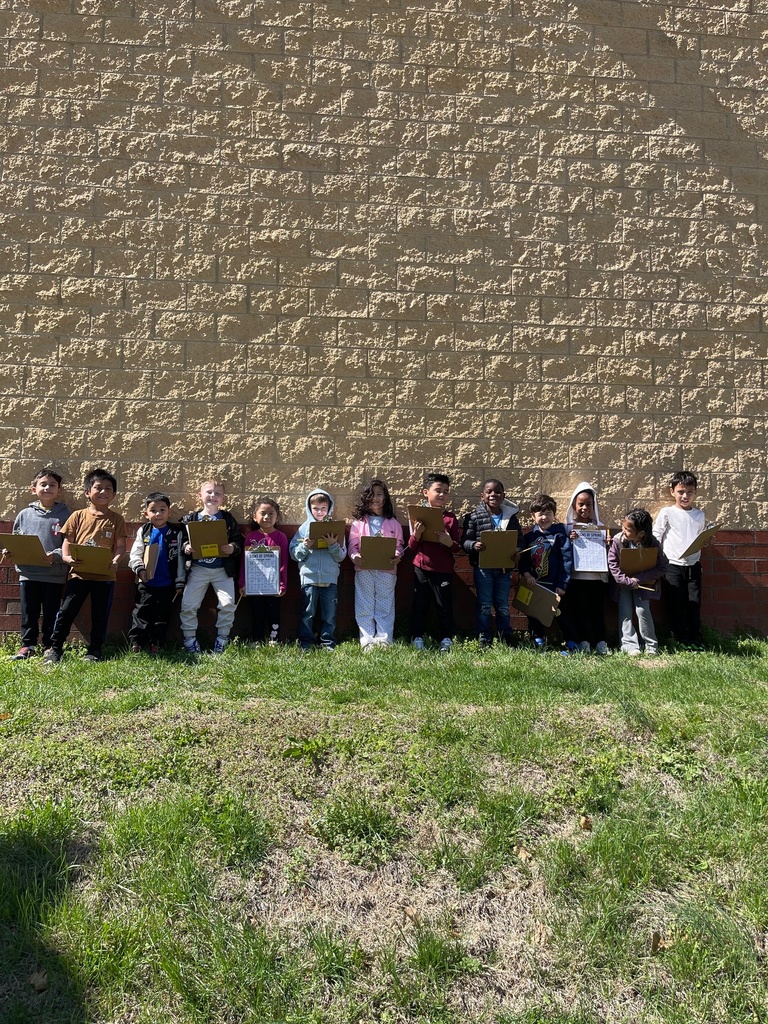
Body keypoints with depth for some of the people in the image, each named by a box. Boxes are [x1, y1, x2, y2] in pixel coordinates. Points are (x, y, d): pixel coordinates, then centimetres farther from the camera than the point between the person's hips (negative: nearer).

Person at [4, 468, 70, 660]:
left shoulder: (64, 515, -1)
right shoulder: (25, 514, 8)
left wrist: (55, 555, -21)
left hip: (54, 574, -2)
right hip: (28, 572, 2)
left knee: (51, 613, 6)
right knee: (29, 612, 8)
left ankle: (49, 647, 16)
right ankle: (27, 646, 18)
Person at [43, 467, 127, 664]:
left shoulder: (116, 519, 4)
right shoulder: (78, 516, 6)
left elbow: (120, 545, 0)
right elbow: (67, 541, 5)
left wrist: (115, 560, -20)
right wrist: (66, 557, -15)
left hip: (105, 575, 0)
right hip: (79, 573, 0)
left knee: (100, 614, 7)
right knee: (66, 610, 0)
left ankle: (95, 651, 20)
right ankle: (55, 648, 13)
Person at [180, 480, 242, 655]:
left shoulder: (228, 519, 3)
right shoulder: (190, 519, 3)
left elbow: (238, 541, 1)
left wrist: (233, 548, -19)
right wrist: (185, 548, -16)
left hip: (222, 569, 0)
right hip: (197, 569, 0)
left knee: (228, 604, -8)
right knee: (187, 605, -3)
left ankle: (222, 640, 10)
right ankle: (190, 640, 13)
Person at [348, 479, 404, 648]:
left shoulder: (393, 523, 9)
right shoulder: (358, 522, 7)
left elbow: (399, 546, 7)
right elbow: (352, 545, 4)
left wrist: (397, 557, -14)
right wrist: (355, 557, -16)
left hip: (387, 570, 0)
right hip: (364, 570, 0)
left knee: (385, 606, 3)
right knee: (365, 607, 2)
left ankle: (384, 640, 7)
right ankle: (367, 641, 6)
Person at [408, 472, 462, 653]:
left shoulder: (451, 518, 2)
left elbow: (457, 547, 2)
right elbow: (412, 547, 5)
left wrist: (450, 543, -20)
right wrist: (416, 534, -14)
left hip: (444, 570, 0)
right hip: (421, 568, 1)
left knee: (444, 605, 6)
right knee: (419, 604, 8)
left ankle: (446, 640, 16)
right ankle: (417, 639, 17)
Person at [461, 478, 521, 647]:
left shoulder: (511, 517, 4)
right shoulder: (474, 517, -5)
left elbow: (519, 540, 9)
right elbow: (465, 540, -5)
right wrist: (474, 545, -26)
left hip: (504, 568, 3)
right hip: (482, 567, -3)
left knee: (503, 606, 13)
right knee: (484, 605, 3)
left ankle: (505, 638, 25)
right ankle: (484, 639, 12)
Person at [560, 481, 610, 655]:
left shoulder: (600, 527, 11)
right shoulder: (568, 527, 4)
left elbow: (605, 553, 17)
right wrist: (569, 540, -18)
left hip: (598, 575, 2)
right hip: (577, 576, -1)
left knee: (597, 609, 2)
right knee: (579, 609, -2)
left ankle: (600, 642, 6)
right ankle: (583, 642, 3)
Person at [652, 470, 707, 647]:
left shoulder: (699, 515, 9)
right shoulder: (667, 513, -2)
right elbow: (655, 538, -2)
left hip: (693, 565, 3)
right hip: (673, 565, -3)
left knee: (694, 604, 4)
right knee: (677, 605, 2)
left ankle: (695, 641, 13)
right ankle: (681, 641, 10)